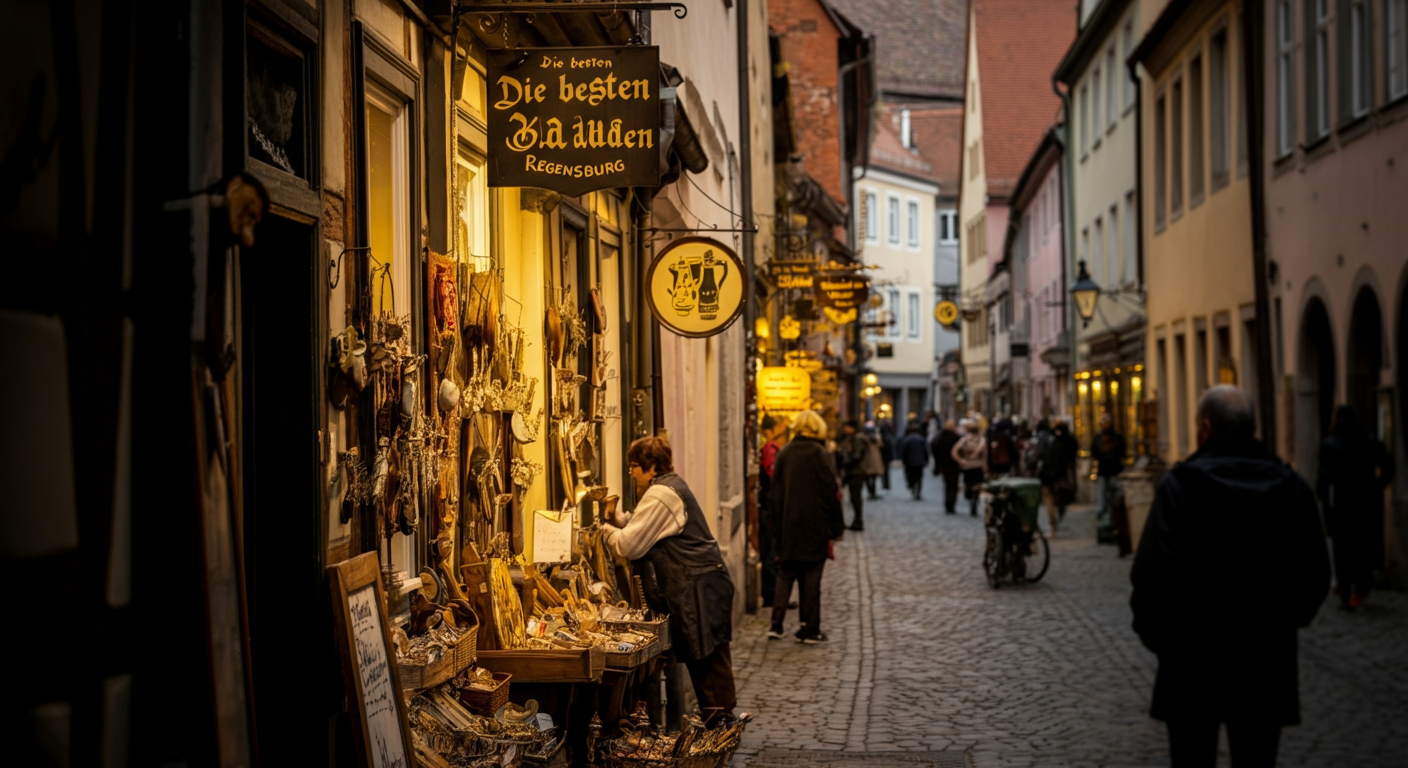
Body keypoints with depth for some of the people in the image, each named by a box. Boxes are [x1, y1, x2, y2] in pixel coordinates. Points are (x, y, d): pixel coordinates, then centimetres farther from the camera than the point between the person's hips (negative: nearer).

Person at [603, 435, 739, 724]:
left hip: (697, 588, -10)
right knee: (704, 656, 12)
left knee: (706, 656, -6)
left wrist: (606, 528, 3)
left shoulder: (659, 496, -14)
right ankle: (718, 718, 16)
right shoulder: (672, 485, 17)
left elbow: (629, 545, -14)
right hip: (699, 584, 10)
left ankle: (718, 718, -3)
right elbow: (641, 528, 23)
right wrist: (616, 517, 9)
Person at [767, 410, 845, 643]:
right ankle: (810, 629, 5)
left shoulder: (784, 454, 4)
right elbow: (831, 491, -8)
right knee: (811, 576, 2)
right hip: (815, 526, -4)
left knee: (786, 574, 11)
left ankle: (776, 624, 2)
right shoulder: (820, 454, -9)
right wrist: (837, 525, 0)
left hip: (788, 526, 4)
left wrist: (777, 523, 16)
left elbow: (776, 491, 8)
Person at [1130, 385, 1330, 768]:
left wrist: (1154, 635, -1)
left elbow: (1153, 575, -16)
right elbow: (1315, 577, 6)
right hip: (1268, 663, 3)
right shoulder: (1292, 488, 3)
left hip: (1193, 663, -3)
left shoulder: (1179, 485, -11)